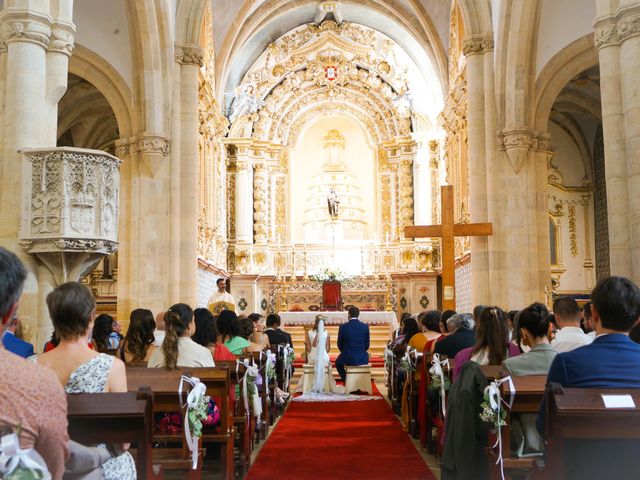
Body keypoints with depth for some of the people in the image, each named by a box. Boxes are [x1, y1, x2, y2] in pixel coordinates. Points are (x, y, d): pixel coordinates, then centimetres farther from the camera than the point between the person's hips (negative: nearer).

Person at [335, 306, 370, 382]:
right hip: (362, 359, 2)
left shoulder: (343, 327, -9)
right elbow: (367, 345, 4)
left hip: (347, 359, -1)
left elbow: (340, 345, 1)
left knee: (338, 363, 32)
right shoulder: (365, 326, -4)